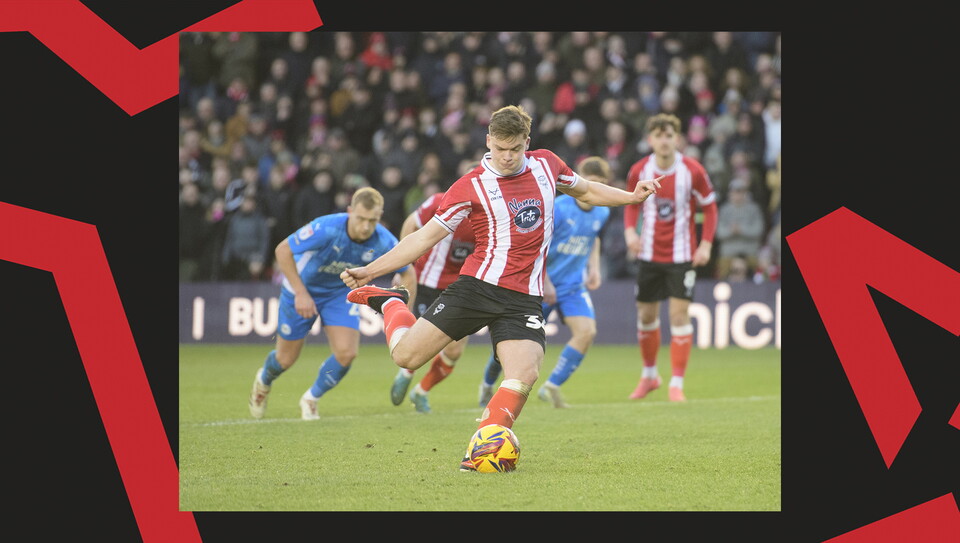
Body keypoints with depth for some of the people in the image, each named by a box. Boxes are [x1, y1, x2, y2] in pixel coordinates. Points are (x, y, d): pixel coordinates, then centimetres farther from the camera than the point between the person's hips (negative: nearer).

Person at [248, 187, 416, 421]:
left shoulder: (384, 242, -25)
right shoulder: (326, 229, -36)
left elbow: (408, 274, -8)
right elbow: (283, 250, -26)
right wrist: (301, 293, -29)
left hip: (341, 293, 3)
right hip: (302, 289, -3)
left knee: (346, 353, -16)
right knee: (286, 359, 8)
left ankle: (311, 399, 13)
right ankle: (263, 381, 46)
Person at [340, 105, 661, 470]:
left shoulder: (546, 165, 8)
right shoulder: (471, 186, -3)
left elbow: (585, 191, 29)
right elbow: (426, 237, 0)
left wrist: (632, 197, 15)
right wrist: (368, 270, -6)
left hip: (524, 299, 2)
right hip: (478, 286, -2)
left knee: (523, 377, -22)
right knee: (407, 356, -7)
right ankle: (390, 304, 25)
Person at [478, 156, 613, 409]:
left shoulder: (602, 213, 1)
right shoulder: (558, 208, -18)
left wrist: (593, 267, 9)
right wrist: (544, 282, -17)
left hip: (574, 286, 4)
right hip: (540, 284, -4)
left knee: (587, 331, -20)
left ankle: (551, 387, -11)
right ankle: (487, 385, 30)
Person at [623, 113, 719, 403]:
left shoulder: (693, 171, -12)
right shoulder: (638, 171, -5)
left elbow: (709, 207, 0)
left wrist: (706, 244, -9)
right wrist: (629, 231, -9)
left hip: (682, 256, -3)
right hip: (649, 254, 3)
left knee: (679, 314, -9)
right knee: (646, 315, 9)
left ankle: (677, 384, -3)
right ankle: (649, 374, 31)